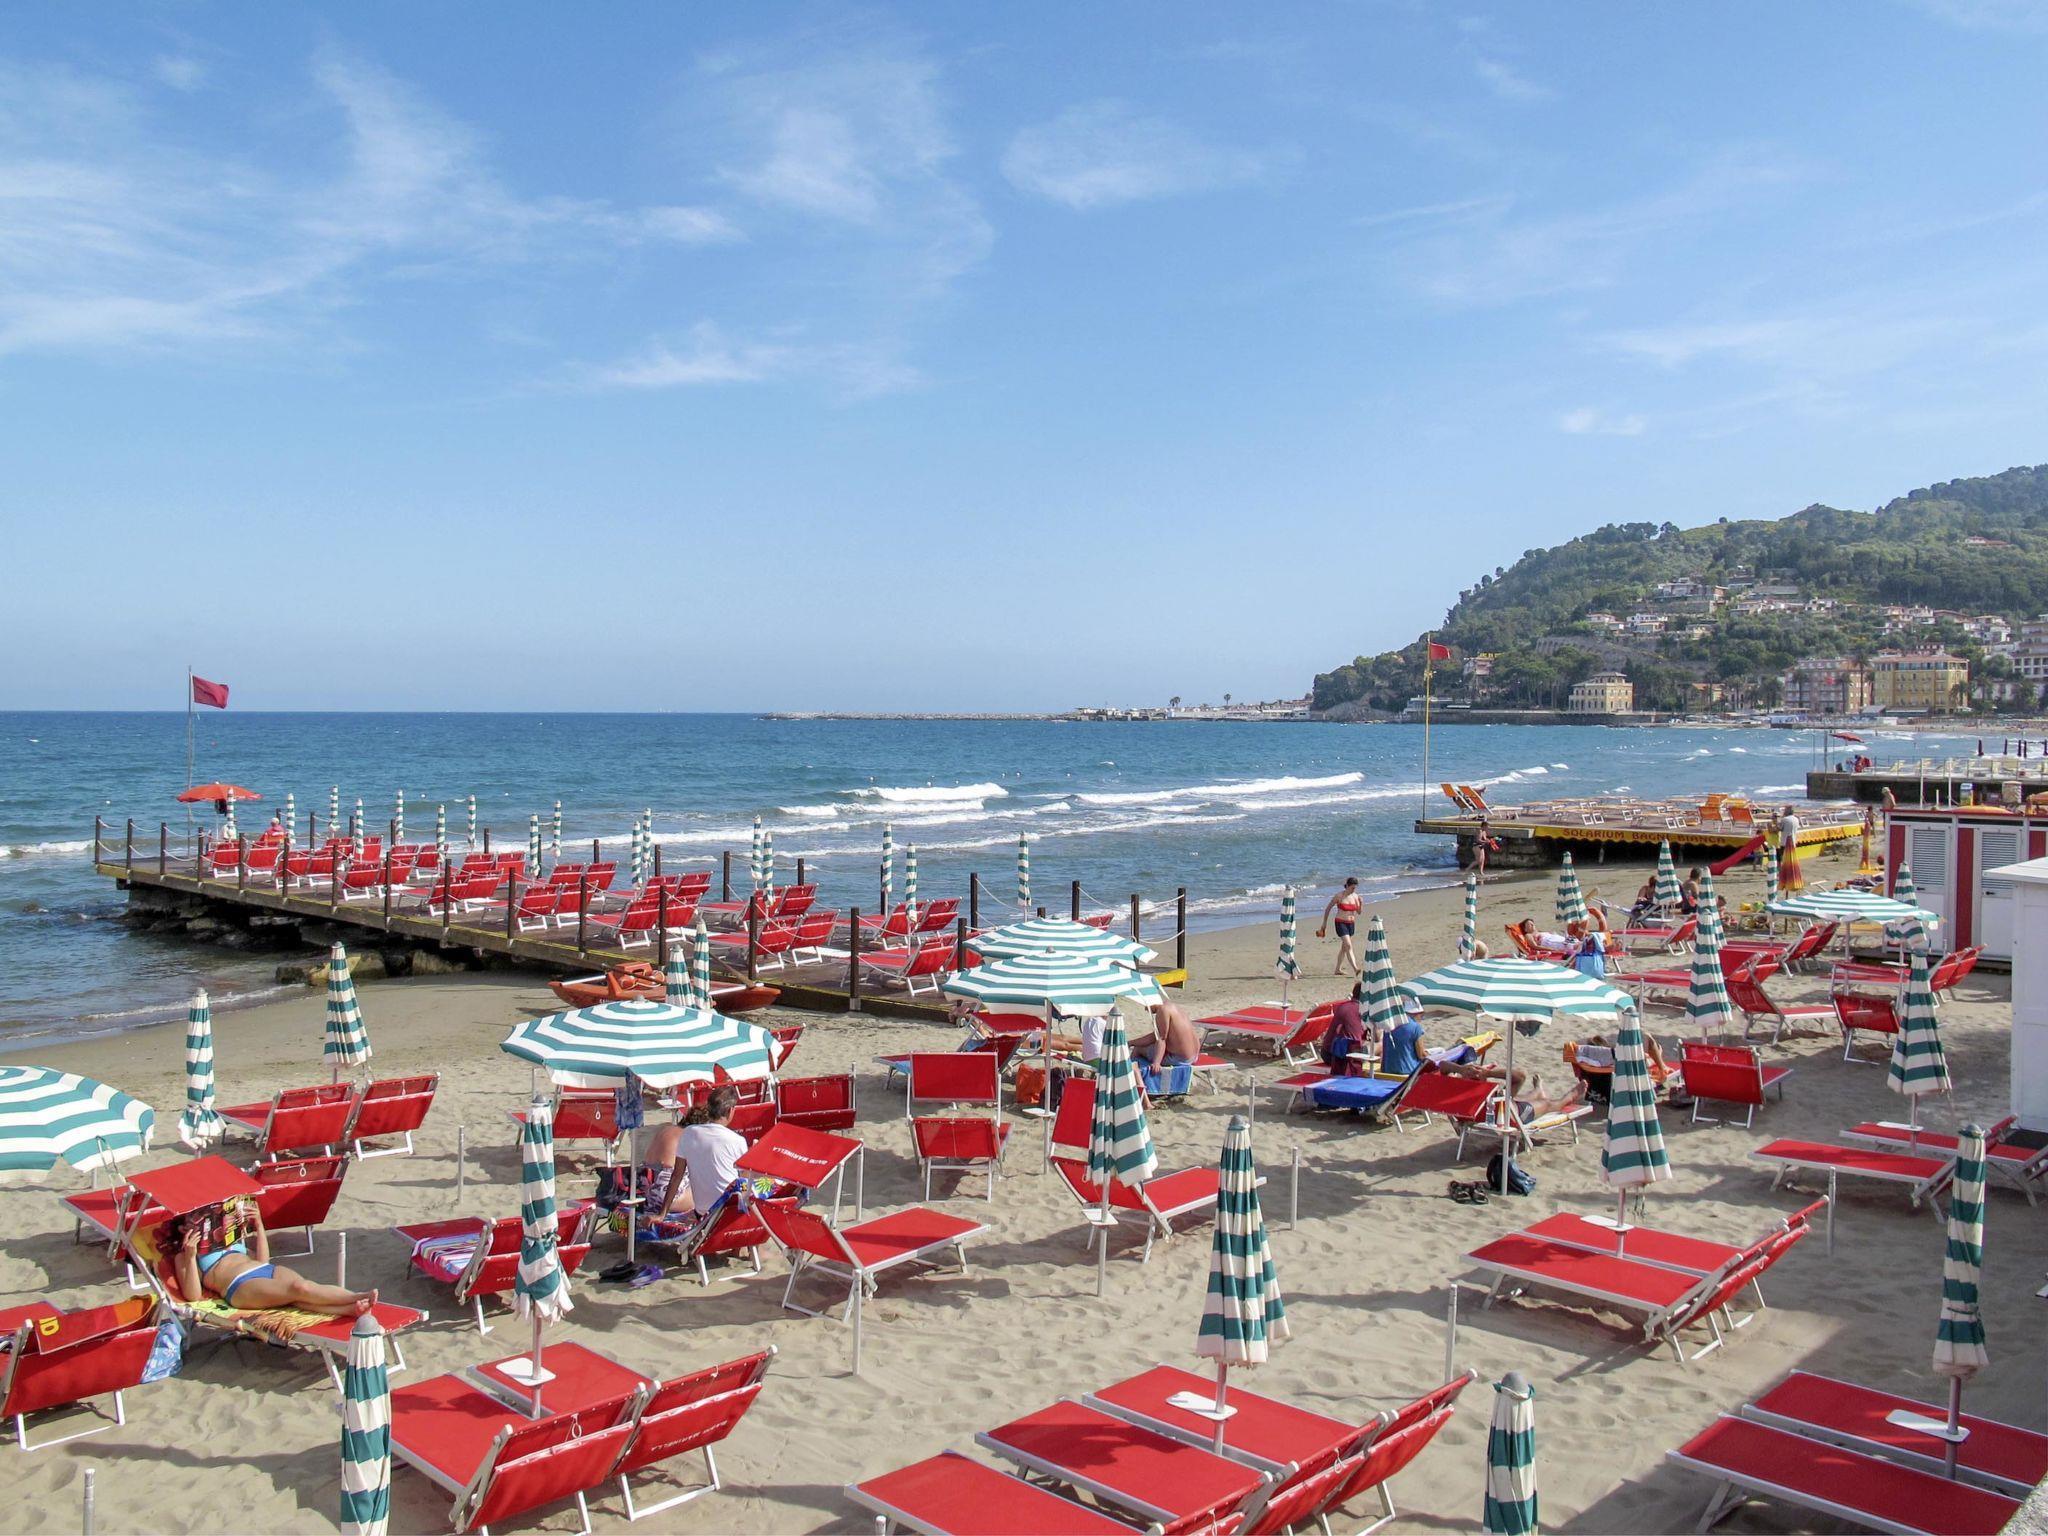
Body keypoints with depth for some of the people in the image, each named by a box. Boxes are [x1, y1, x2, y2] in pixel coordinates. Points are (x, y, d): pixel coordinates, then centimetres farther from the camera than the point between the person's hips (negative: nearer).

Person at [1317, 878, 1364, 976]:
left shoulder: (1355, 896, 3)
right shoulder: (1339, 896, -11)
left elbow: (1359, 912, 7)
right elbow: (1328, 908, -2)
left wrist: (1361, 903, -12)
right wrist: (1324, 923, 0)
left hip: (1351, 924, 6)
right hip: (1341, 923, -6)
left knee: (1344, 947, 13)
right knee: (1348, 946, -17)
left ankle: (1338, 970, 23)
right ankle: (1355, 969, -26)